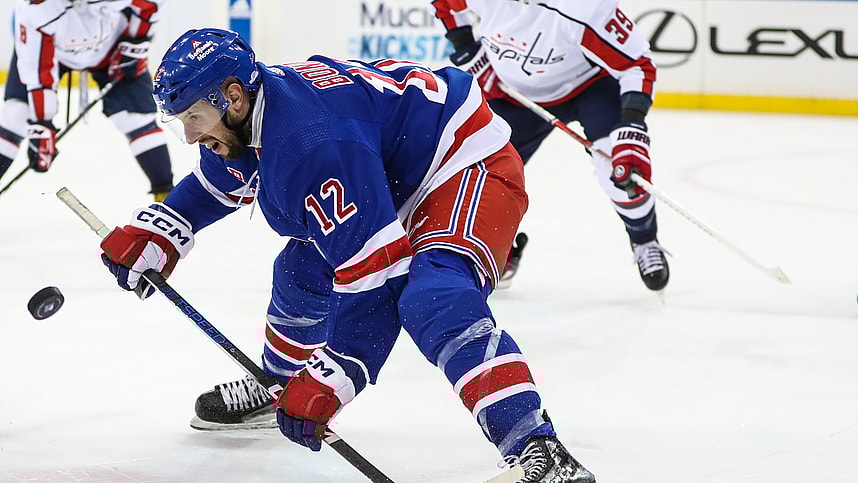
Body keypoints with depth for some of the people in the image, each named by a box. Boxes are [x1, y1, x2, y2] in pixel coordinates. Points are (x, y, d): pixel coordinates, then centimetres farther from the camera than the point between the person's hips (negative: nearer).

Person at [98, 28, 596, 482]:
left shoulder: (314, 144, -35)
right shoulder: (243, 117, -4)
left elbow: (373, 273, -36)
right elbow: (217, 181, 23)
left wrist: (327, 381, -35)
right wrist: (155, 230, 10)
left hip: (470, 167, -11)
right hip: (393, 182, 11)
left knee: (434, 302, -33)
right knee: (303, 272, 18)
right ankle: (278, 386, 46)